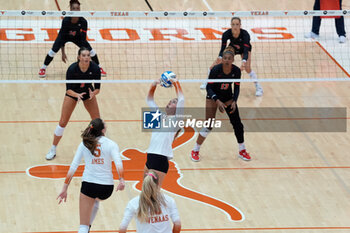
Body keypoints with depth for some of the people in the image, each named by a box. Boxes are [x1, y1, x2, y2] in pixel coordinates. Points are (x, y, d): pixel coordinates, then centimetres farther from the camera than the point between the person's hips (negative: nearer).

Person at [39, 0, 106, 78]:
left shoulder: (83, 22, -31)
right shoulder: (66, 20, -35)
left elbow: (83, 38, -24)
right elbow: (62, 37, -28)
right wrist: (63, 53, -29)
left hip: (77, 37, 2)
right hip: (65, 36, -2)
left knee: (90, 50, -7)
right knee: (54, 50, -19)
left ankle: (99, 68, 18)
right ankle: (43, 68, 2)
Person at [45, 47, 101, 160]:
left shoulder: (95, 68, -28)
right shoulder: (72, 69, -32)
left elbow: (97, 88, -21)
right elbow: (68, 89, -30)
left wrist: (93, 93, -43)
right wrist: (77, 95, -49)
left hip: (88, 92, 2)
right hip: (73, 93, -2)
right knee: (63, 122, -6)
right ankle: (53, 149, 8)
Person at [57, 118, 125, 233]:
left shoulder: (84, 144, 6)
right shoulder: (111, 144, 2)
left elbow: (73, 167, 2)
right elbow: (118, 163, -17)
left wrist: (65, 189, 4)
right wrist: (121, 180, -27)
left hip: (88, 184, -1)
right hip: (107, 186, 1)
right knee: (95, 200, 39)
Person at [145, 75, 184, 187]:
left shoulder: (176, 119, 0)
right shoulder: (160, 116, 20)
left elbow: (181, 100, -13)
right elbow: (149, 100, 26)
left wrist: (176, 83, -7)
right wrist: (153, 86, 11)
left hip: (161, 158, -8)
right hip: (150, 156, 8)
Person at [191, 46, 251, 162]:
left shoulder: (236, 70, -16)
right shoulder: (216, 69, -26)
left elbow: (236, 87, -3)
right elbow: (209, 87, -20)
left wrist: (234, 101, -16)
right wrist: (217, 101, -30)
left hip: (228, 97, 3)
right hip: (213, 97, -3)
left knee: (237, 124, 0)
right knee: (208, 126, -9)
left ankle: (242, 150, 18)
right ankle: (195, 151, 6)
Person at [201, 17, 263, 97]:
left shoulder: (245, 34, -41)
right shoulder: (227, 34, -34)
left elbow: (246, 51, -47)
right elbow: (223, 48, -30)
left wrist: (244, 62, -66)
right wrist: (220, 57, -51)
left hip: (244, 49, -3)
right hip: (232, 48, 3)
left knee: (247, 68, -25)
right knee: (214, 66, -2)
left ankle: (258, 87, -6)